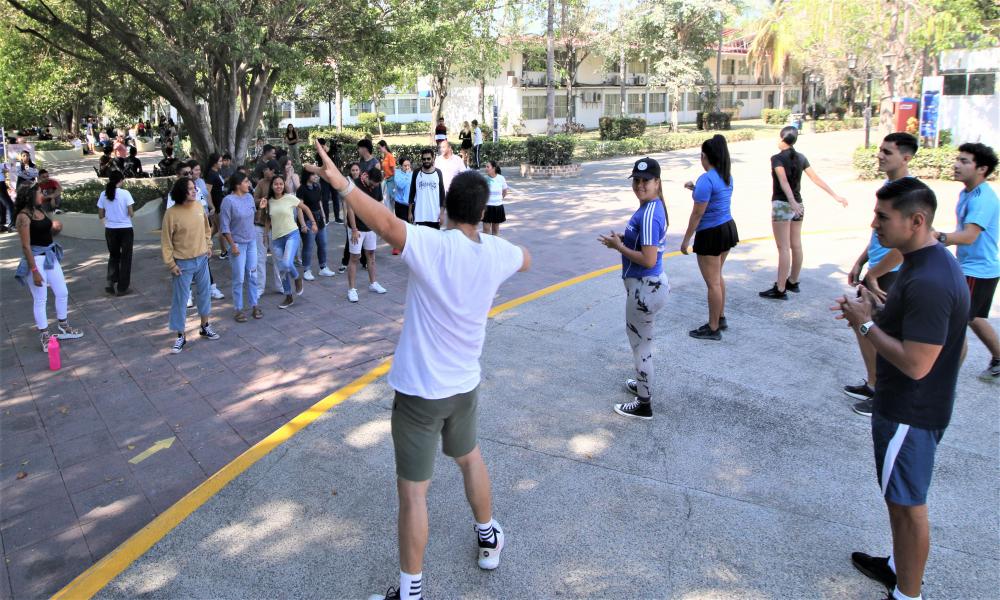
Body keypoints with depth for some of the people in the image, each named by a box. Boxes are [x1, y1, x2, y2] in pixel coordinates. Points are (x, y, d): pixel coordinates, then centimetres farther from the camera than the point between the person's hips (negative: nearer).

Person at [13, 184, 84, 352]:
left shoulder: (40, 211, 6)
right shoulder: (24, 217, -17)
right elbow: (25, 246, -19)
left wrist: (56, 228, -3)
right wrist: (34, 271, -21)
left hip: (50, 257, 8)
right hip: (36, 259, -8)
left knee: (62, 293, 15)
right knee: (40, 299, 2)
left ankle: (63, 328, 32)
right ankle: (44, 337, 14)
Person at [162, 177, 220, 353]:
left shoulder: (199, 207, -2)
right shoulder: (171, 213, -17)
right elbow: (166, 241, -12)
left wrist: (208, 246, 11)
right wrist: (170, 263, -13)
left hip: (202, 259, 5)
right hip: (183, 263, -5)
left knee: (204, 293, 16)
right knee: (180, 299, 3)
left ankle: (205, 326, 34)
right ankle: (181, 336, 13)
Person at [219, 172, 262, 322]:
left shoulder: (249, 196, 2)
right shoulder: (228, 200, -16)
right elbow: (224, 226, -14)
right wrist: (232, 245, -14)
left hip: (251, 241, 6)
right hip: (238, 243, -5)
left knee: (252, 275, 10)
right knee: (239, 279, 1)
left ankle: (254, 306, 20)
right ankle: (238, 309, 12)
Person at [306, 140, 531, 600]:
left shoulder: (433, 247, -23)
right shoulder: (497, 252, -5)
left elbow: (386, 223, -39)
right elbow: (526, 260, 18)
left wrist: (342, 183, -36)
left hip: (420, 391, -5)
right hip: (464, 386, 6)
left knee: (413, 492, 6)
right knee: (470, 458, 31)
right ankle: (488, 538, 50)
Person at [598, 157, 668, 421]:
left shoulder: (649, 215, -25)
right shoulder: (651, 208, 6)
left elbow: (648, 259, -27)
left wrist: (619, 247, -15)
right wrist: (622, 238, 3)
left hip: (645, 288, -10)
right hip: (650, 284, 10)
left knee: (640, 343, 3)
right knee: (639, 338, 27)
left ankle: (644, 405, 17)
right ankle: (643, 384, 46)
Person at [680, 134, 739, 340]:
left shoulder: (706, 179, -21)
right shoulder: (727, 176, 6)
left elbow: (697, 214, -20)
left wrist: (686, 240, -13)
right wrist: (695, 189, 25)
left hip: (711, 234, -9)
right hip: (728, 228, 9)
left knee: (713, 282, 1)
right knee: (717, 276, 23)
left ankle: (713, 329, 11)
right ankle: (720, 319, 34)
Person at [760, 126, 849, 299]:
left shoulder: (777, 158, -11)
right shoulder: (801, 158, 9)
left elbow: (783, 181, -26)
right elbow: (816, 179, 8)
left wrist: (792, 201, -39)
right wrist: (835, 196, 14)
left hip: (782, 205, -7)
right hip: (797, 205, 7)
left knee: (783, 248, -8)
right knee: (796, 246, 13)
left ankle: (780, 290, -7)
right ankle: (793, 282, 25)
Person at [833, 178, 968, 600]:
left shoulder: (929, 282, -30)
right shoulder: (927, 260, 4)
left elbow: (915, 364, -30)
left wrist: (866, 324, -19)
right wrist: (876, 308, 2)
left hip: (910, 413, -10)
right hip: (908, 405, 10)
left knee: (907, 504, 6)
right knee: (902, 498, 25)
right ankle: (899, 566, 44)